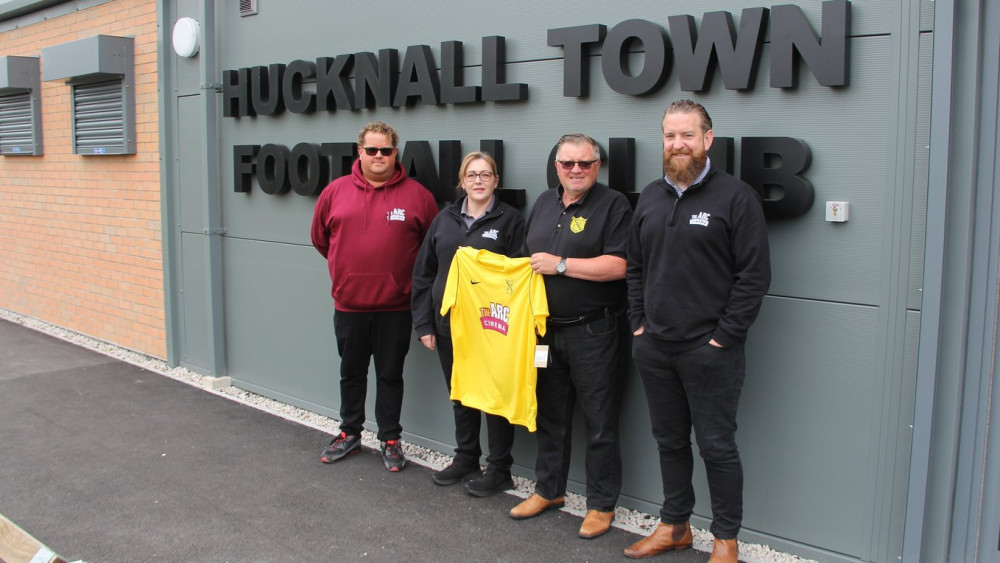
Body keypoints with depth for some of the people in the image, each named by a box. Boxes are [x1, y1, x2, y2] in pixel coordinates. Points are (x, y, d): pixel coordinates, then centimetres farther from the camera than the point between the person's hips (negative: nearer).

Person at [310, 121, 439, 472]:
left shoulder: (416, 195, -5)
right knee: (351, 373, 16)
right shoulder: (335, 191, 1)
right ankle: (350, 433, 33)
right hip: (348, 304, 2)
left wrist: (409, 276, 4)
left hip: (395, 307, -2)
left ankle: (390, 440, 23)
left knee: (390, 375, 9)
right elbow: (320, 238, 14)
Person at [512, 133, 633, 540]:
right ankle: (548, 490, 32)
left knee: (600, 421, 3)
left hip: (593, 332, -6)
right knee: (550, 414, 17)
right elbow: (529, 258, 24)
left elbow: (618, 266, -18)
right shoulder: (544, 203, 13)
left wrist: (560, 265, -16)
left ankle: (602, 504, 16)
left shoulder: (613, 205, -7)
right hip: (546, 328, 6)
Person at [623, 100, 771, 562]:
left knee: (717, 446, 4)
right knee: (669, 441, 16)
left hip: (709, 349, -5)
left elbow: (754, 275, -11)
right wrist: (639, 323, 8)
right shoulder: (650, 197, 11)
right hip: (654, 347, 6)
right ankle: (674, 526, 32)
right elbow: (634, 267, 17)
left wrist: (723, 337, -12)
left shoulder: (736, 196, -8)